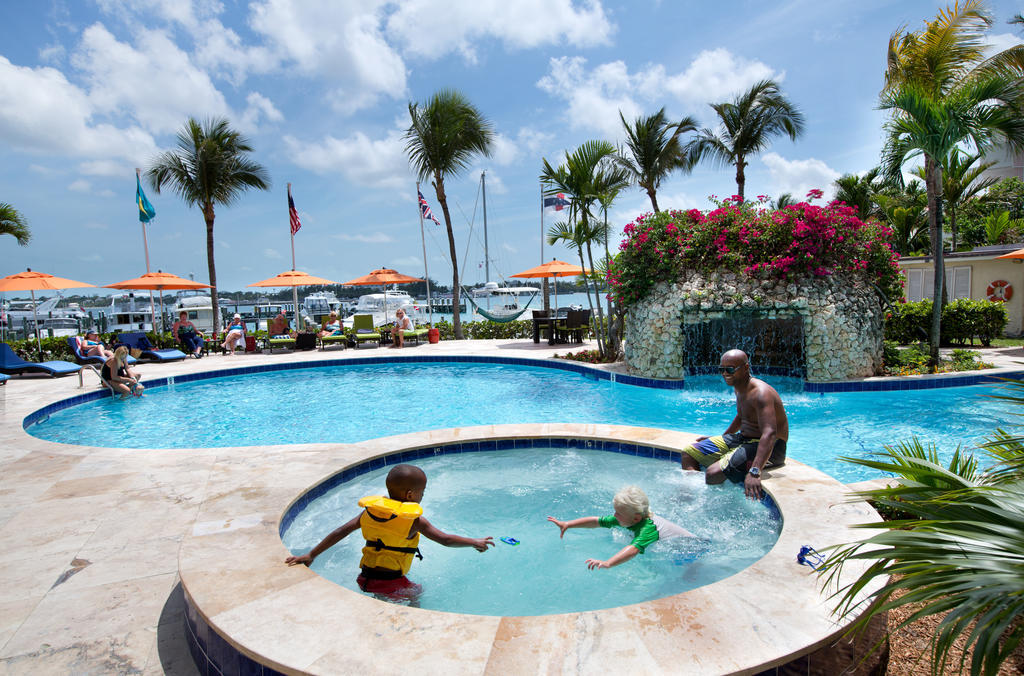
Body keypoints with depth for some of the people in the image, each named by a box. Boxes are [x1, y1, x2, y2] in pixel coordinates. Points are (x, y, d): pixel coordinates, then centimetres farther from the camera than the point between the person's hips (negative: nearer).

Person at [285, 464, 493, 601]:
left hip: (364, 578, 5)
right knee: (415, 592, 22)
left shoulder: (370, 509, 4)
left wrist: (311, 555, 11)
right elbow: (446, 539, -6)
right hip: (390, 582, -5)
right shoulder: (414, 520, -9)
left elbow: (341, 532, 5)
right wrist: (475, 542, 8)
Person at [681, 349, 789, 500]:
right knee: (688, 452, 7)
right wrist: (721, 438, 30)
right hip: (742, 438, 10)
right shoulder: (739, 387, 6)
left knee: (713, 473, -30)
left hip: (768, 448, -10)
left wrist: (754, 472, -46)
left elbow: (769, 434, -36)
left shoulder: (761, 393, -25)